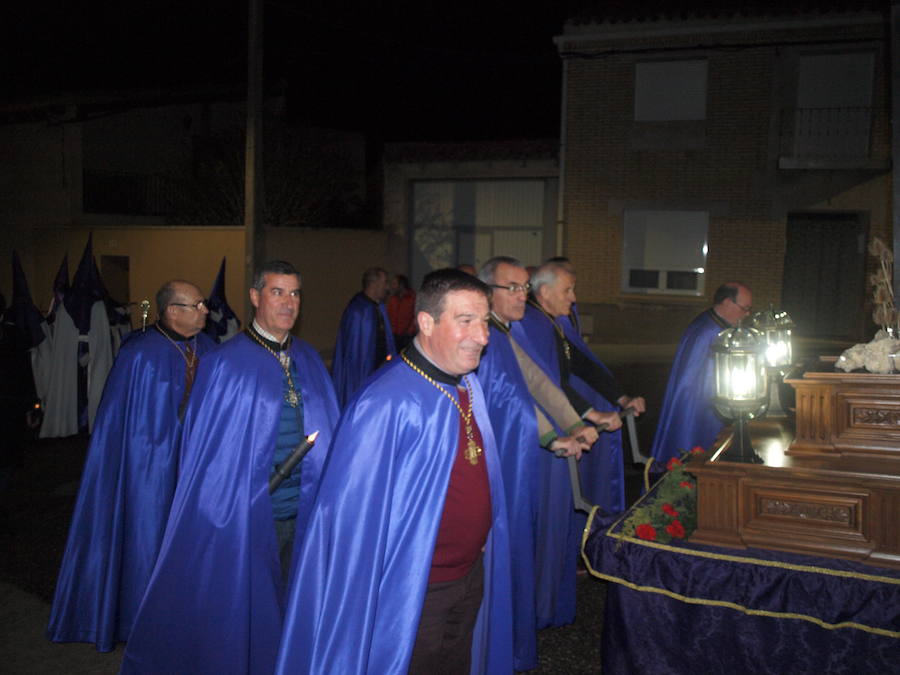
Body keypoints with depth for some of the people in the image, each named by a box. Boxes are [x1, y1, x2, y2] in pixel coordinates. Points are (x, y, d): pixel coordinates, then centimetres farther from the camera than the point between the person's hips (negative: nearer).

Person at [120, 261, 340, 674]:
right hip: (245, 517, -4)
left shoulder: (309, 360, 6)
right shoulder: (226, 364, -9)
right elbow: (208, 450, -7)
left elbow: (327, 432, 9)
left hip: (304, 516, 4)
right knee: (241, 613, 10)